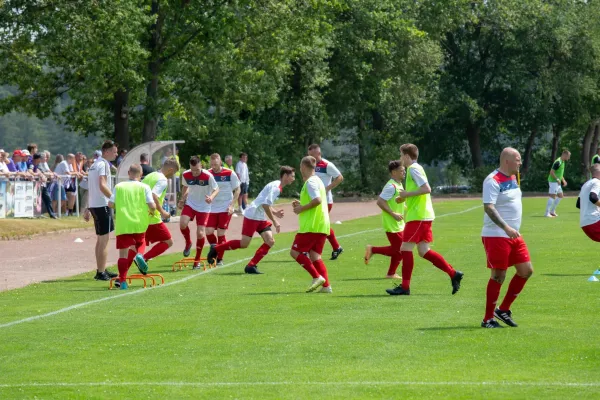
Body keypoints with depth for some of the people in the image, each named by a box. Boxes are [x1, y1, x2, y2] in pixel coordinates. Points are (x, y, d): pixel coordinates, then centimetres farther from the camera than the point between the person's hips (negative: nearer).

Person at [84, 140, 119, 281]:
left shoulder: (94, 164, 18)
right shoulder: (103, 164, -12)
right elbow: (102, 186, -24)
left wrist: (87, 209, 23)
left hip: (94, 205, 10)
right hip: (102, 205, -10)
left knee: (100, 239, 17)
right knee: (104, 239, -7)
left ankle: (101, 270, 23)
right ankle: (101, 273, -7)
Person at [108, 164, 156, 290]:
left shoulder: (119, 186, 6)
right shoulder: (144, 187, 2)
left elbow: (111, 204, 2)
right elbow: (152, 205, -6)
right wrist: (152, 212, 16)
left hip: (122, 224, 0)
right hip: (139, 223, 0)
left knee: (123, 253, 1)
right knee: (139, 242, 27)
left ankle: (122, 281, -9)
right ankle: (138, 255, -7)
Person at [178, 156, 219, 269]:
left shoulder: (208, 176, -21)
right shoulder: (186, 175, -10)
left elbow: (216, 189, -10)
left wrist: (211, 197, -30)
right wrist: (182, 199, 0)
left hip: (203, 207, -2)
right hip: (190, 204, 2)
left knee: (200, 233, -6)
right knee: (182, 223, -25)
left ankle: (197, 260, 14)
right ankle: (188, 243, 7)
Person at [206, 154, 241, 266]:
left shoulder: (230, 174, -7)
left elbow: (237, 190, 0)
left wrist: (231, 205, -8)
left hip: (225, 209, -3)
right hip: (212, 208, 3)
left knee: (221, 234, -4)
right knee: (208, 231, -9)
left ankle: (220, 259, 8)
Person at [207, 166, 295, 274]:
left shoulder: (278, 187, 14)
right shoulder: (275, 187, -17)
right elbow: (265, 205, -24)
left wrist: (275, 212, 8)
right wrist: (274, 221, -20)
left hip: (260, 218, 10)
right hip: (252, 215, -10)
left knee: (270, 242, -4)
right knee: (244, 244, -8)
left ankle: (251, 266, -2)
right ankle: (216, 249, 9)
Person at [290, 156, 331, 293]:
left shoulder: (310, 182, -11)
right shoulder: (318, 180, 20)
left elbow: (317, 200, -24)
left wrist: (302, 208, -13)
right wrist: (301, 205, 17)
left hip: (311, 225, -9)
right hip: (321, 225, 9)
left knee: (295, 252, -4)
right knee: (314, 256, 8)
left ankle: (317, 277, -12)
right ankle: (326, 285, -2)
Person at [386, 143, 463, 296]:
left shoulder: (413, 169, -12)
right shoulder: (416, 168, 19)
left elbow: (426, 189, -22)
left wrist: (407, 194, -17)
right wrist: (405, 198, 17)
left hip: (418, 216, -10)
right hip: (423, 215, 10)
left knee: (406, 248, -7)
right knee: (424, 251, 9)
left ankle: (405, 287, -4)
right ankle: (453, 274, 6)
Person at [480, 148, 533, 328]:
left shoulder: (512, 178, 14)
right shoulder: (493, 181, -15)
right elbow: (488, 207, -24)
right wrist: (506, 228, -32)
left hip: (514, 235, 9)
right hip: (496, 236, -9)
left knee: (526, 270, 7)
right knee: (498, 276, -6)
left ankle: (503, 310, 18)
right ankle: (488, 319, 4)